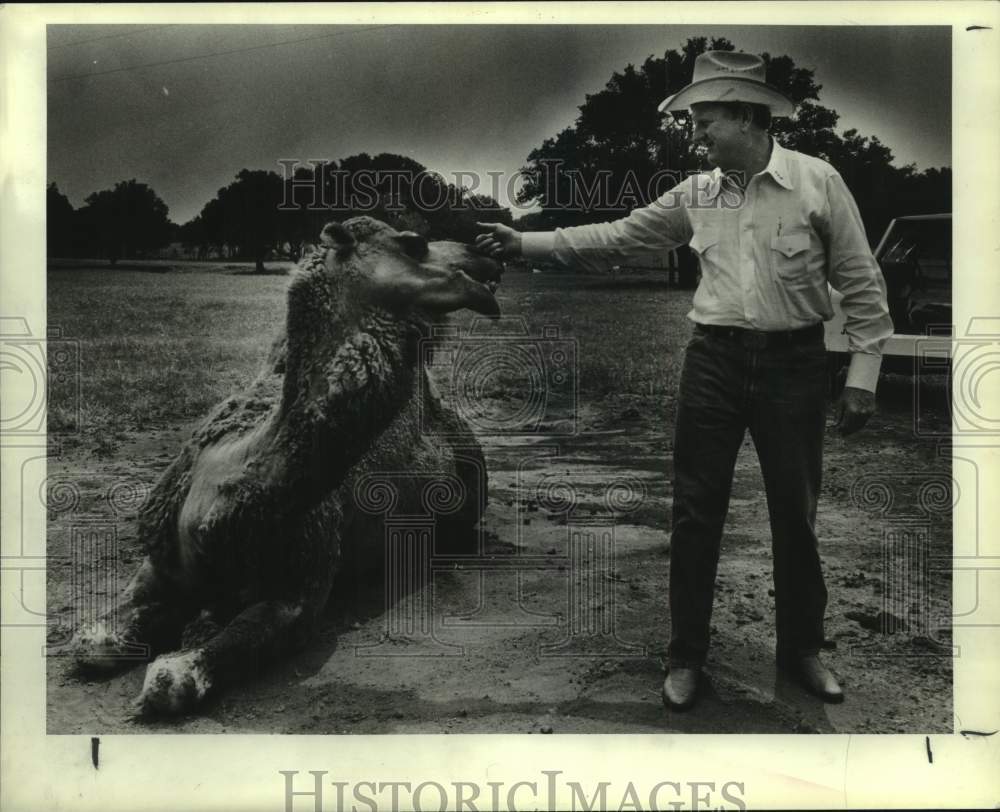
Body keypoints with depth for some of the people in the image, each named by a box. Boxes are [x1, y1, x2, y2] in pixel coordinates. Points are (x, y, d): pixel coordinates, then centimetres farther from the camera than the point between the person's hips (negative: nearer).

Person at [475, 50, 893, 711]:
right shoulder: (696, 195, 5)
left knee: (796, 514, 8)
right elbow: (617, 239, 8)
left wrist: (863, 375, -6)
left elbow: (862, 283, -3)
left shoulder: (817, 181, -5)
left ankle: (803, 649, 28)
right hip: (714, 360, 3)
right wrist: (525, 243, 3)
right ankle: (687, 656, 18)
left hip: (793, 364, -2)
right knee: (696, 511, 4)